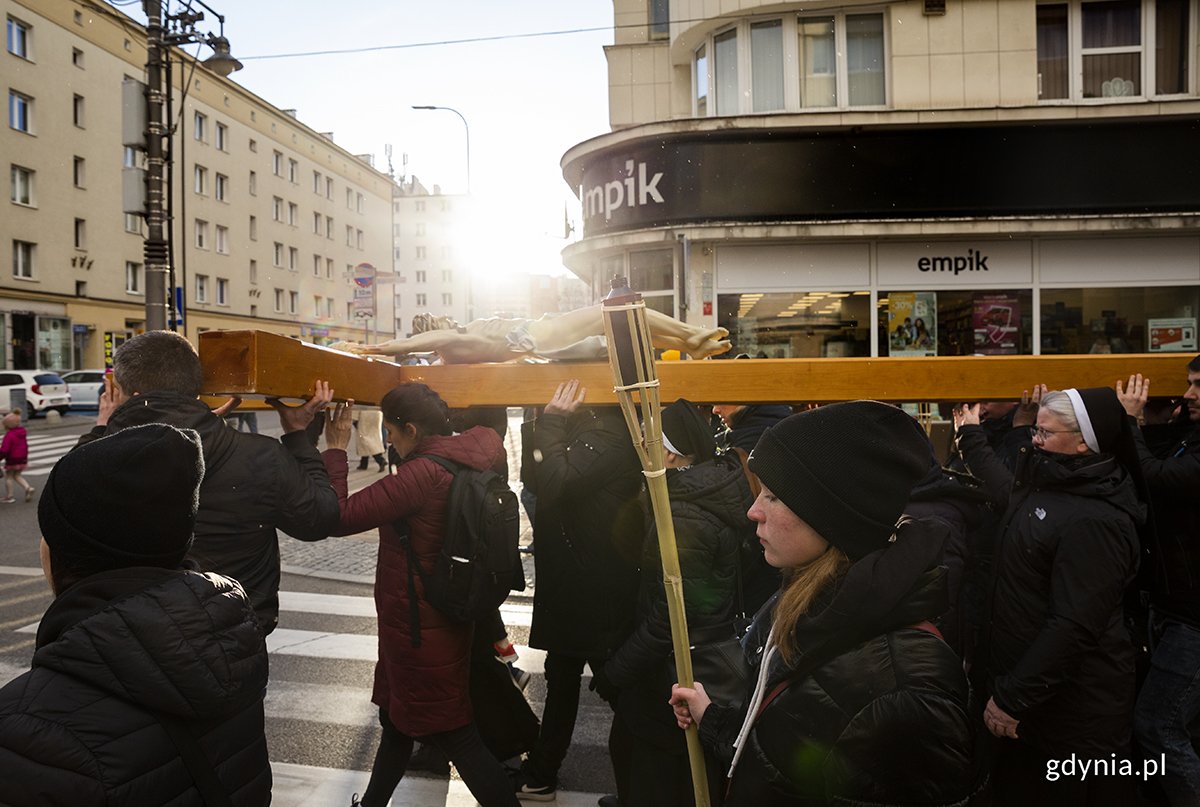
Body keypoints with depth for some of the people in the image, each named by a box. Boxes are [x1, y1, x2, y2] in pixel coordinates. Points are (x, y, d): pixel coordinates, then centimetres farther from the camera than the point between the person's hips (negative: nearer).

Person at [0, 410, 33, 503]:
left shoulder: (9, 435, -19)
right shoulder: (21, 434, 8)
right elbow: (26, 446, 17)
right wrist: (25, 458, 24)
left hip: (12, 460, -8)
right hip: (22, 459, 8)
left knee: (8, 477, 7)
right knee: (17, 475, 19)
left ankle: (8, 497, 13)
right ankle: (28, 488, -2)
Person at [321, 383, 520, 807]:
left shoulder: (423, 474, -27)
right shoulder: (466, 464, -2)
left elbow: (339, 517, -26)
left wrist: (335, 449, -16)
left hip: (420, 628, -9)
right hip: (445, 618, 9)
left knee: (454, 735, 5)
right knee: (398, 719, 26)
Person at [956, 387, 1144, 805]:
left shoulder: (1093, 521, -26)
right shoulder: (1047, 485, 3)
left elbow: (1073, 627, -28)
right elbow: (1006, 487, 29)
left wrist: (1012, 699, -23)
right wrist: (970, 437, 40)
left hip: (1073, 705, -9)